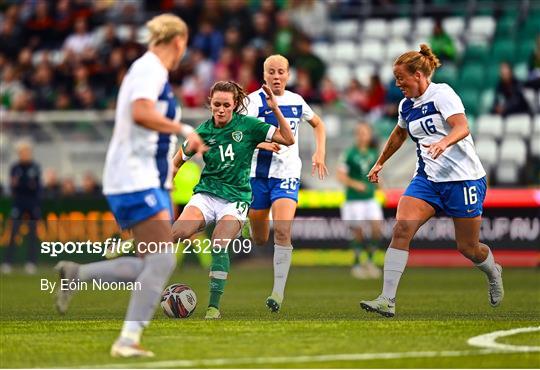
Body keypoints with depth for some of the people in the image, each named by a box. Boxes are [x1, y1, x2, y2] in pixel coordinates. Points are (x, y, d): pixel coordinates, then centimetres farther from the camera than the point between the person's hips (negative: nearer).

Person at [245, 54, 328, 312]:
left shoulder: (296, 101, 8)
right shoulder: (254, 100, -4)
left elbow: (318, 124, 26)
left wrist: (320, 153, 13)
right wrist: (263, 143, -34)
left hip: (287, 174, 1)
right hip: (258, 173, -1)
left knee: (282, 231, -19)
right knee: (259, 239, 7)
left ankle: (279, 291, -18)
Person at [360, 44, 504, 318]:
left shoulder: (442, 95, -12)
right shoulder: (407, 105, 11)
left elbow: (462, 127, -28)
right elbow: (399, 135, 32)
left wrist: (444, 142, -47)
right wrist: (380, 163, 40)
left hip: (463, 178, -6)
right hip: (427, 179, 6)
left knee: (467, 247, 3)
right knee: (401, 229, -17)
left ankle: (493, 273, 40)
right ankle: (387, 300, -21)